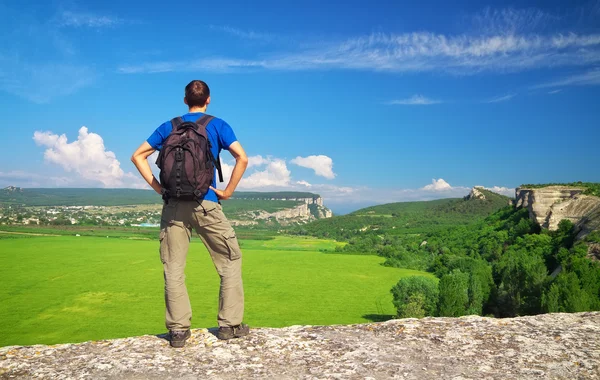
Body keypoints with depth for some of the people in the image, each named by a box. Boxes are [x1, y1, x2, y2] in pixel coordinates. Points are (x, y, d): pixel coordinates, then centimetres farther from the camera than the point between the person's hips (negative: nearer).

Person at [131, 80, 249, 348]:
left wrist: (158, 187, 8)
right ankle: (229, 324, 11)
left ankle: (178, 330, 9)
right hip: (206, 204, -3)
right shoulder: (217, 125, 4)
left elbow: (138, 156, 11)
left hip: (173, 204, 3)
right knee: (230, 260, 10)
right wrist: (227, 192, -3)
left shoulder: (169, 126, 13)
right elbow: (242, 158, -10)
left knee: (173, 269, 7)